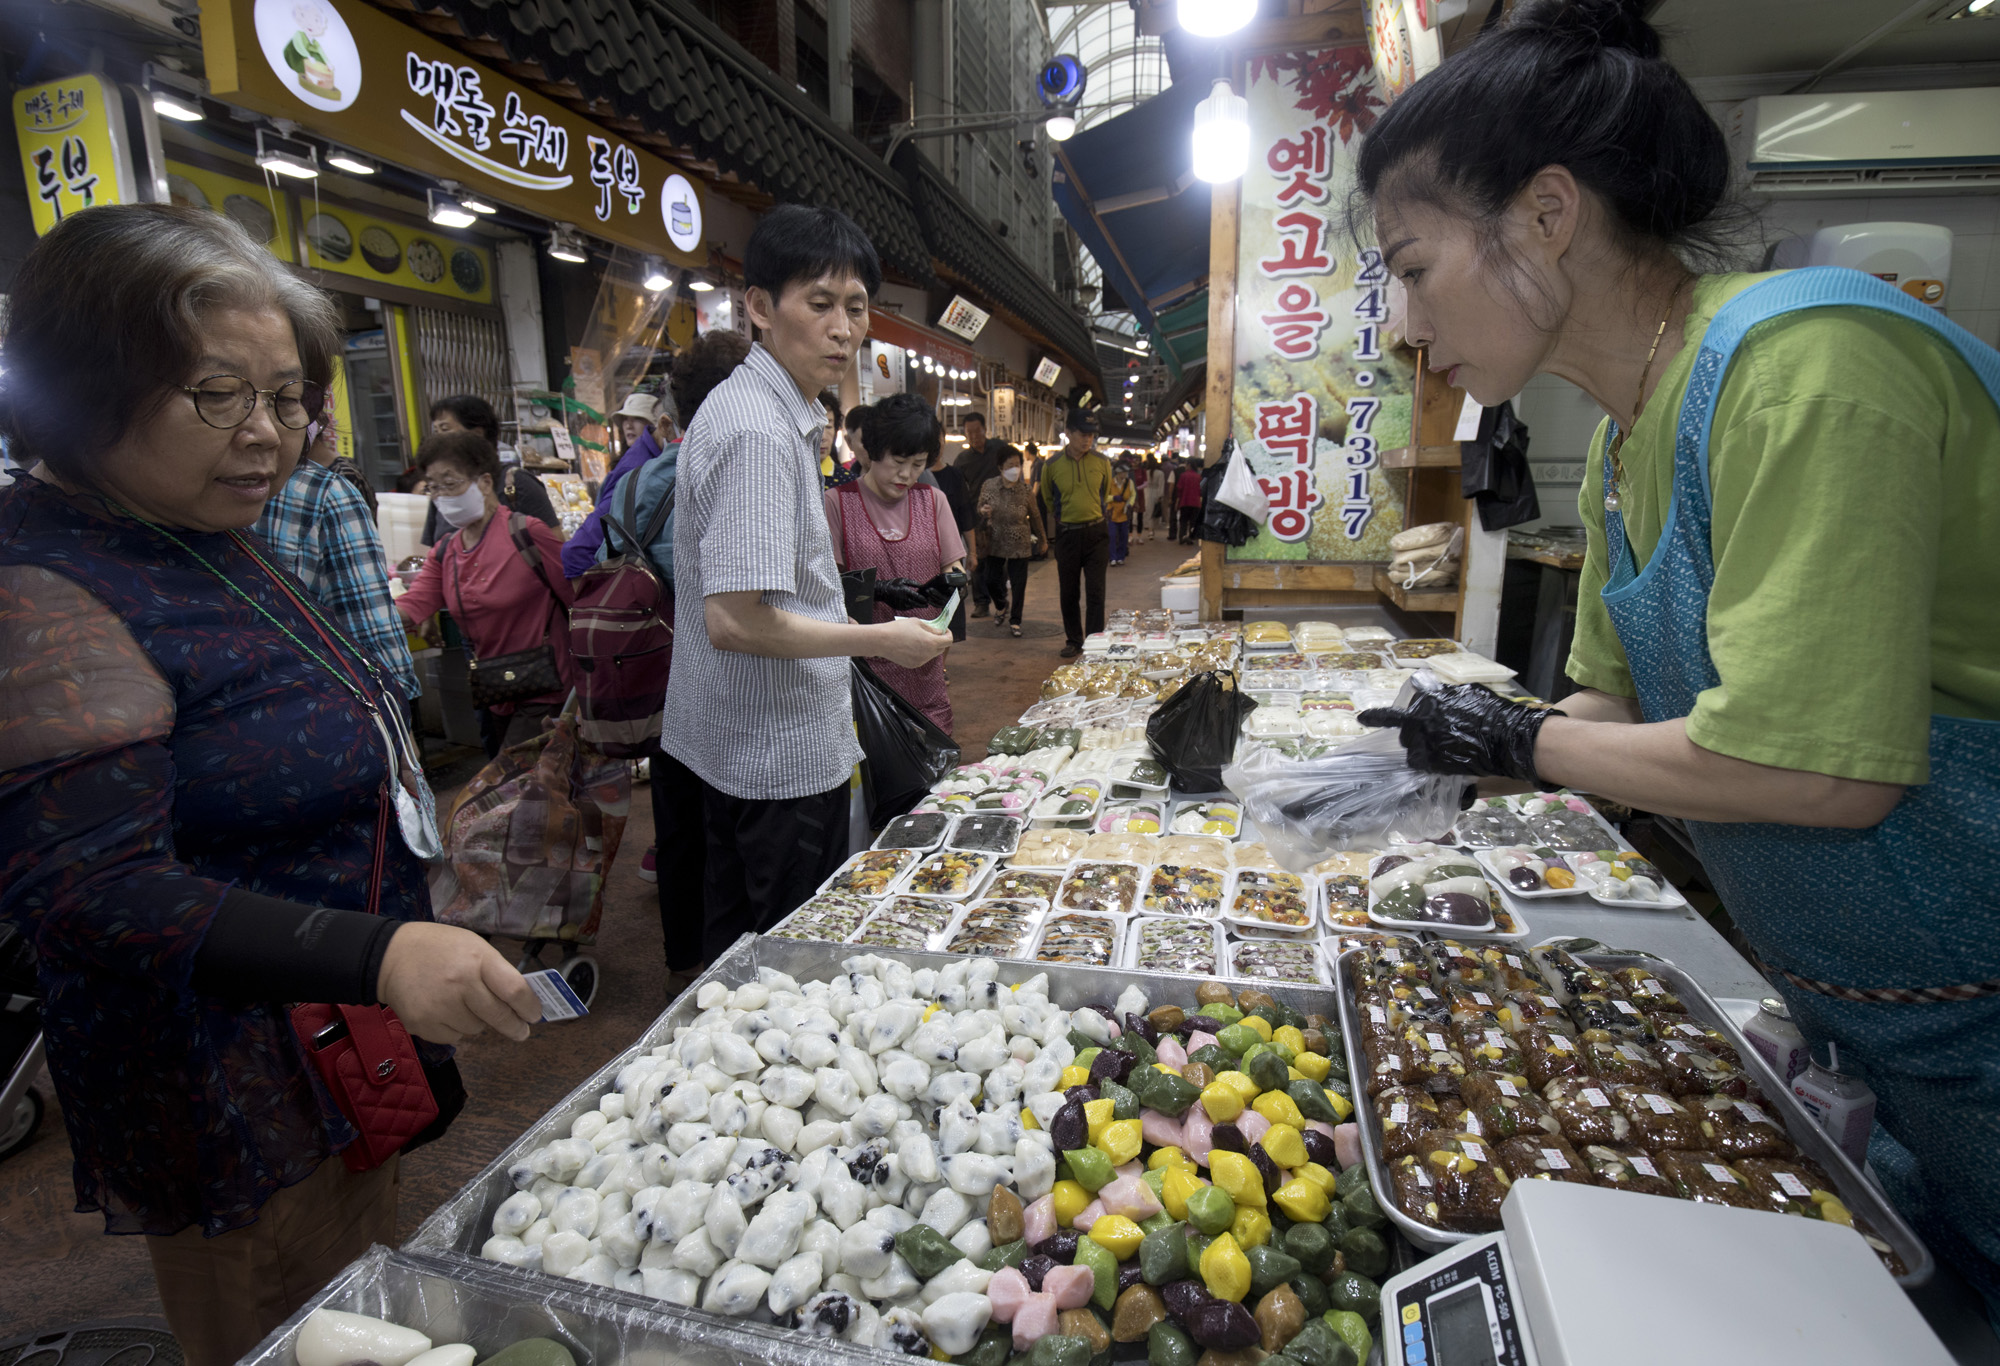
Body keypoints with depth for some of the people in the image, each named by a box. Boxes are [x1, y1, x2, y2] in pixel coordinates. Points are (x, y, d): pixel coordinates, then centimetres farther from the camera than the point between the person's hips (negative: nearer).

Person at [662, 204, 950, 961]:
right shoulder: (757, 431, -21)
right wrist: (882, 639, -17)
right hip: (783, 757, -10)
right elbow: (737, 621, -27)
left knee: (738, 948, 23)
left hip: (744, 748, 10)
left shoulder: (778, 413, 11)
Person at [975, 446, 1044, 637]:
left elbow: (1035, 516, 5)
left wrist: (1041, 539, 13)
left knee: (1018, 585, 1)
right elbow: (980, 511, 7)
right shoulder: (988, 486, -5)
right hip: (995, 542, 1)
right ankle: (1000, 605, 37)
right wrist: (983, 512, -18)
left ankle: (1015, 621, 19)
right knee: (991, 581, 3)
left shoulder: (1025, 489, -7)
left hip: (1020, 544, -1)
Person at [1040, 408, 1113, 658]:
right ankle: (1073, 641, 21)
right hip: (1067, 534, 1)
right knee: (1068, 593, 8)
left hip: (1096, 533, 0)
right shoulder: (1052, 466, -3)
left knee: (1095, 592, -2)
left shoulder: (1102, 463, 0)